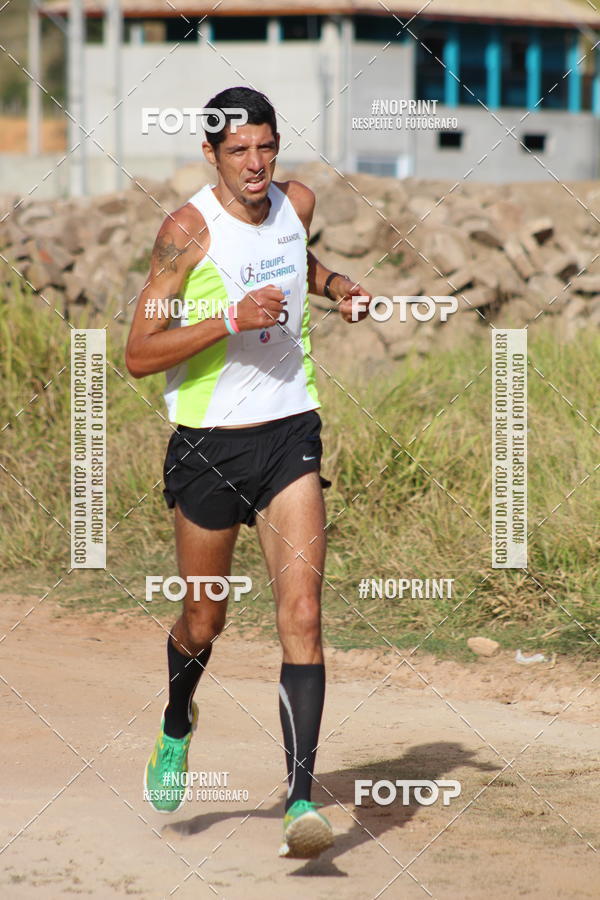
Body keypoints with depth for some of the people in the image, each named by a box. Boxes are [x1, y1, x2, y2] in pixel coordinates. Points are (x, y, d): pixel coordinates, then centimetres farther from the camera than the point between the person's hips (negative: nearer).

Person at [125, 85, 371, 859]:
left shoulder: (296, 203, 2)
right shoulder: (188, 229, -14)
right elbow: (138, 355, -17)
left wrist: (334, 286, 8)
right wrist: (230, 318, -27)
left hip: (289, 433, 3)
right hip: (208, 442, -2)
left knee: (301, 611, -13)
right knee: (203, 622, 13)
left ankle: (301, 796, -16)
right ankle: (177, 723, 46)